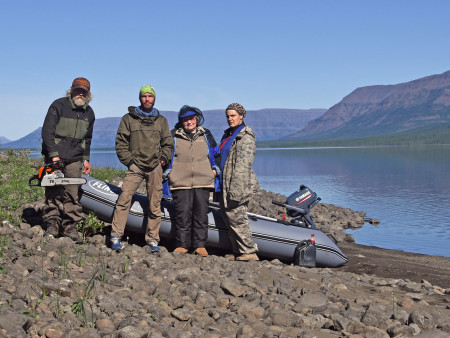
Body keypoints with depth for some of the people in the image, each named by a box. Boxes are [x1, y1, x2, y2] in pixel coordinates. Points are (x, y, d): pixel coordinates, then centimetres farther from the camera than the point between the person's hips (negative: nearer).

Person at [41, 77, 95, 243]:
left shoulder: (89, 113, 9)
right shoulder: (58, 105, -7)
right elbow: (47, 131, -11)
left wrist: (86, 159, 13)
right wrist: (53, 154, -18)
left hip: (74, 159, 3)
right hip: (54, 156, -3)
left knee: (72, 193, 0)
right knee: (53, 192, 1)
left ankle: (70, 226, 6)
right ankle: (52, 225, 8)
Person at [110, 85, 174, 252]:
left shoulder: (161, 120, 14)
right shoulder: (128, 118, 7)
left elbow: (168, 143, 20)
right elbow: (120, 142, 5)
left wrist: (163, 158, 5)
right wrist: (128, 160, -4)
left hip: (155, 167, 2)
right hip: (135, 166, -2)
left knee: (155, 204, 1)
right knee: (124, 199, -14)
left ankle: (152, 239, 9)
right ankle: (116, 236, -9)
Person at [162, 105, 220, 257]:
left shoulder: (206, 135, 14)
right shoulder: (173, 136, 8)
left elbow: (216, 154, 24)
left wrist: (215, 169, 13)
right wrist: (167, 172, 7)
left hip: (203, 182, 1)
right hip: (180, 183, -1)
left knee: (201, 214, 0)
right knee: (182, 214, -4)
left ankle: (200, 245, 7)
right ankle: (182, 244, 7)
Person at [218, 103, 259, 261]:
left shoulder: (245, 137, -10)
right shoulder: (228, 134, 18)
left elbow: (243, 164, -17)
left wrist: (236, 188, -23)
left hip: (238, 183, -9)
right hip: (226, 183, 9)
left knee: (236, 216, -10)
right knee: (226, 214, 9)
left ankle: (249, 252, -2)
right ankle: (238, 252, 15)